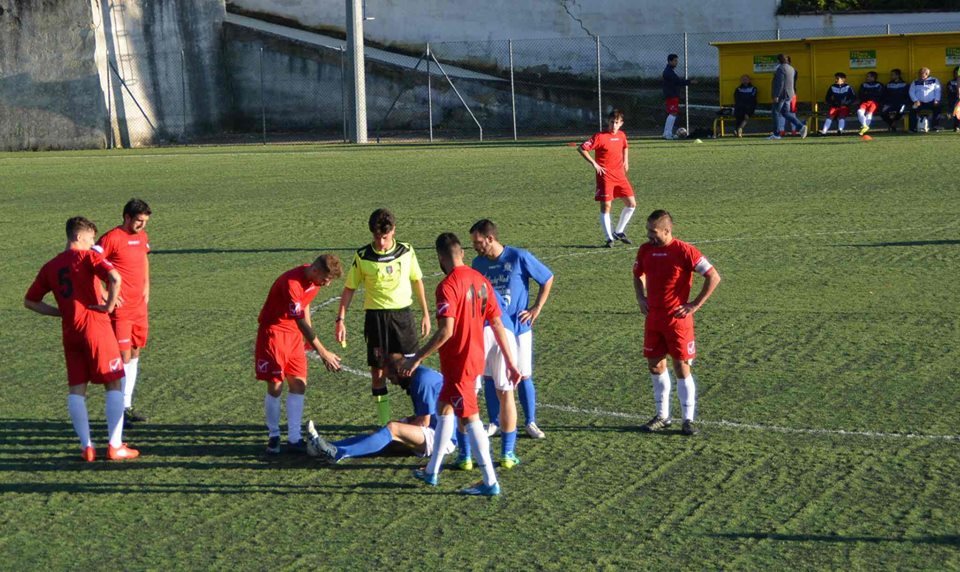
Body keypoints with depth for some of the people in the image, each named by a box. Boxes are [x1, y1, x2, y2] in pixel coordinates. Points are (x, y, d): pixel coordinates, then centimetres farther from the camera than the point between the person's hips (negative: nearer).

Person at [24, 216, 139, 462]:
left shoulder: (50, 266, 13)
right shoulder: (88, 256, -5)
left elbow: (29, 301, 17)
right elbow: (115, 278, -23)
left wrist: (61, 312, 15)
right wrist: (110, 304, -9)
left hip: (70, 332, 5)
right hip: (96, 326, -5)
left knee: (76, 389, 8)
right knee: (114, 385, 3)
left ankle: (87, 446, 2)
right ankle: (115, 446, -1)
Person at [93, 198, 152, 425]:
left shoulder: (142, 236, 11)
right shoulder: (112, 238, -13)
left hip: (139, 306, 8)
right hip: (120, 308, -8)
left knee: (134, 353, 11)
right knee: (123, 356, -7)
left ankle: (127, 405, 19)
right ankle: (119, 408, -1)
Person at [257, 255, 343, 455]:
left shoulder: (314, 280, -3)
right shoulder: (291, 283, -30)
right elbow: (301, 322, -30)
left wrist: (310, 338, 14)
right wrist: (323, 353, -30)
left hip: (294, 333, 8)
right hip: (273, 331, -8)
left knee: (299, 384, 2)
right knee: (275, 386, -6)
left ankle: (294, 438, 5)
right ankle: (273, 436, 9)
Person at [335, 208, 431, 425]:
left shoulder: (406, 251, 0)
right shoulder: (362, 256, -5)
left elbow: (417, 281, 13)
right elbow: (349, 288, 3)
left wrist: (425, 314, 13)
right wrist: (340, 319, -2)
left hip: (402, 313, 1)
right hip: (376, 316, -1)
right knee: (378, 370, 2)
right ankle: (384, 423, 10)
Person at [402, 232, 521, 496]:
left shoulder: (448, 286, -19)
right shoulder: (480, 280, 4)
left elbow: (446, 331, -27)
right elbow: (497, 324, 6)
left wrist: (417, 358, -20)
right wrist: (510, 363, 10)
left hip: (458, 363, -8)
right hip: (476, 360, 8)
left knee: (470, 420, -2)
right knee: (444, 408, 21)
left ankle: (490, 482, 0)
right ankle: (432, 471, 30)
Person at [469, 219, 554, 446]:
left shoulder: (519, 257, -12)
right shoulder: (478, 263, 1)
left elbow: (547, 279, -3)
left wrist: (537, 308, -7)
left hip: (518, 328, -3)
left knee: (523, 376, 3)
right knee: (489, 377, 3)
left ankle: (530, 422, 16)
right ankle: (494, 422, 16)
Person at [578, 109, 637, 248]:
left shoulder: (622, 135, 8)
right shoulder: (600, 136, -11)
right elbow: (581, 148, -14)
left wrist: (626, 161, 16)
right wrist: (594, 163, -17)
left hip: (620, 174, 6)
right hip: (605, 175, -6)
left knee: (631, 203, 5)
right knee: (606, 206, -7)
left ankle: (619, 232, 19)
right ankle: (609, 238, 0)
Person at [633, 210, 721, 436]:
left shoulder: (684, 251, -14)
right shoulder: (645, 250, 3)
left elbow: (714, 277, -12)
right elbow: (638, 276, 24)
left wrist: (695, 305, -13)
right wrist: (641, 299, 8)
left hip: (678, 320, -6)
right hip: (653, 319, 6)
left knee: (682, 367, -2)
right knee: (655, 365, 9)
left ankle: (688, 420, 6)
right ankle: (662, 415, 22)